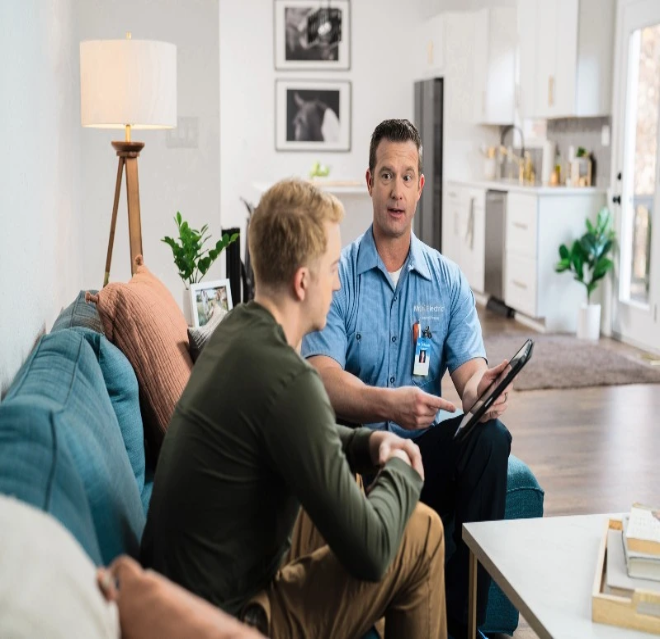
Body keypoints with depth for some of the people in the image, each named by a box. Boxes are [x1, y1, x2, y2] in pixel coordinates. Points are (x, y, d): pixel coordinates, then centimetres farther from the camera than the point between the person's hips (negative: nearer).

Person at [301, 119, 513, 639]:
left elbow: (471, 369, -1)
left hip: (426, 442, 4)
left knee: (492, 436, -28)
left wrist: (481, 388, -27)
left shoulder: (448, 280, 8)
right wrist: (388, 403, -35)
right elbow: (324, 378, -14)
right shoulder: (337, 276, -2)